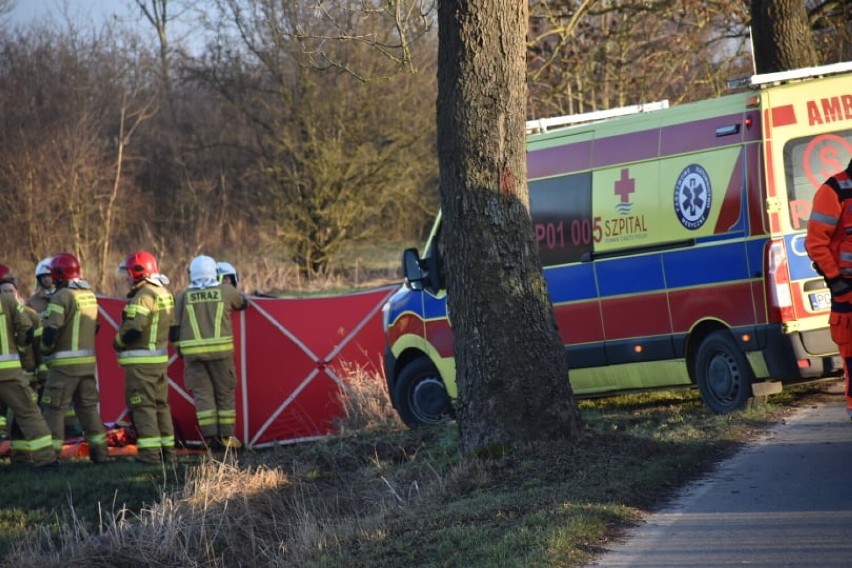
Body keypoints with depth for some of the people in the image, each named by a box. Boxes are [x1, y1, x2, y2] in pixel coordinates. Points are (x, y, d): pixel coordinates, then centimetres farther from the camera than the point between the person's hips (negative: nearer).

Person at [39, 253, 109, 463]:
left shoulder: (62, 296, -15)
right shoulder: (90, 295, 10)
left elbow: (50, 330, -19)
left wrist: (45, 351, -4)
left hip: (65, 363, -7)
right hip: (88, 361, 7)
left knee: (53, 408, -2)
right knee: (88, 406, 15)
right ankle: (100, 451, 15)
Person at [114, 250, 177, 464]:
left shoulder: (144, 296, -17)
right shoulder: (164, 293, 13)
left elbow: (133, 328, -23)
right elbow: (171, 326, 18)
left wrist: (118, 342, -6)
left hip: (141, 361, -9)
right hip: (160, 357, 9)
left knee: (142, 406, -7)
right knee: (160, 404, 15)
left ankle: (150, 451, -11)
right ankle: (167, 450, 18)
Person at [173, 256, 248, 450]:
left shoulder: (184, 296, 4)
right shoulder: (225, 291, 2)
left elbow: (175, 326, 5)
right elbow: (242, 303, 21)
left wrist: (178, 347, 18)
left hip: (192, 352, 1)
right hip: (220, 350, -1)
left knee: (202, 392, 4)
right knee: (225, 392, 9)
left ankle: (210, 437, -1)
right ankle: (226, 436, 9)